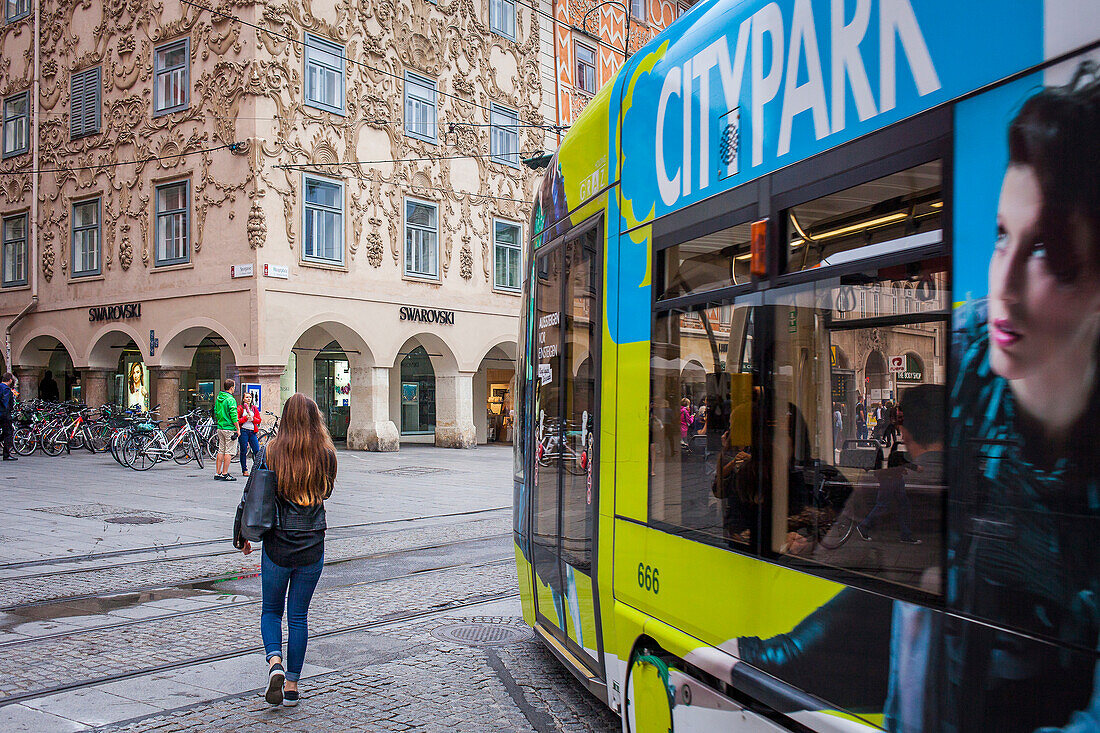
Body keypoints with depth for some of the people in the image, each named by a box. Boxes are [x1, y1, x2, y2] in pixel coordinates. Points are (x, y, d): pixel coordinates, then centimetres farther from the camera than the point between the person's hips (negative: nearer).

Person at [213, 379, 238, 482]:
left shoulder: (218, 399, 11)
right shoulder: (230, 399, -15)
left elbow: (216, 413, 18)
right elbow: (233, 416, -18)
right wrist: (238, 429, -12)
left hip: (220, 428, 8)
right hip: (229, 429, -8)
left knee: (221, 450, 13)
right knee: (229, 452, -4)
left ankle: (218, 473, 15)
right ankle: (225, 474, -4)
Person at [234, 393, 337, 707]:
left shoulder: (271, 451, -8)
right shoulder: (326, 454, -6)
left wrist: (242, 535, 11)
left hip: (277, 545, -1)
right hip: (312, 547, 1)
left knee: (271, 610, 18)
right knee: (298, 616, 12)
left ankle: (275, 663, -6)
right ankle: (292, 685, 16)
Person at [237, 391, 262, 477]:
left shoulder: (254, 408, 14)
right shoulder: (240, 408, 4)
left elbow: (259, 420, 10)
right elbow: (237, 420, -3)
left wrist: (253, 418, -8)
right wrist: (245, 418, -14)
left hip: (253, 432, 3)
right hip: (243, 431, -3)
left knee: (257, 451, -6)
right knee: (243, 451, 0)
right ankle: (244, 470, 6)